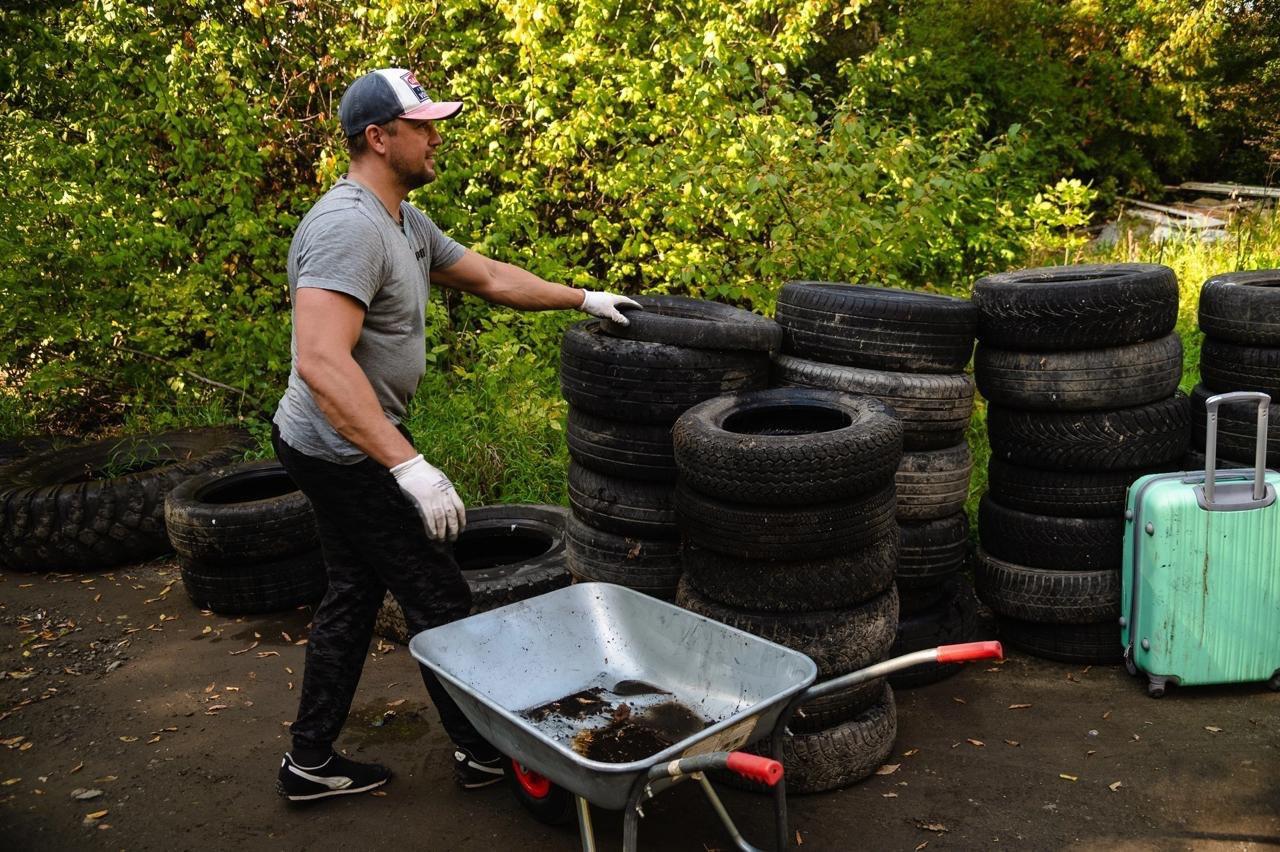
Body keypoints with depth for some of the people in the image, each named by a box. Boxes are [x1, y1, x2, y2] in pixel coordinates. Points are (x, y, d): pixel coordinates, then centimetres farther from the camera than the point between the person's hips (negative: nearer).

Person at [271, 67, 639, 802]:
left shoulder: (404, 223, 8)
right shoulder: (349, 226, -25)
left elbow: (490, 278, 20)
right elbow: (322, 363, -35)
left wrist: (584, 299, 19)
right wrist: (409, 466, -39)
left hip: (348, 447, 10)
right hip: (346, 449, -10)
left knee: (356, 594, 17)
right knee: (437, 598, 2)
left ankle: (311, 762, 28)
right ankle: (485, 753, 20)